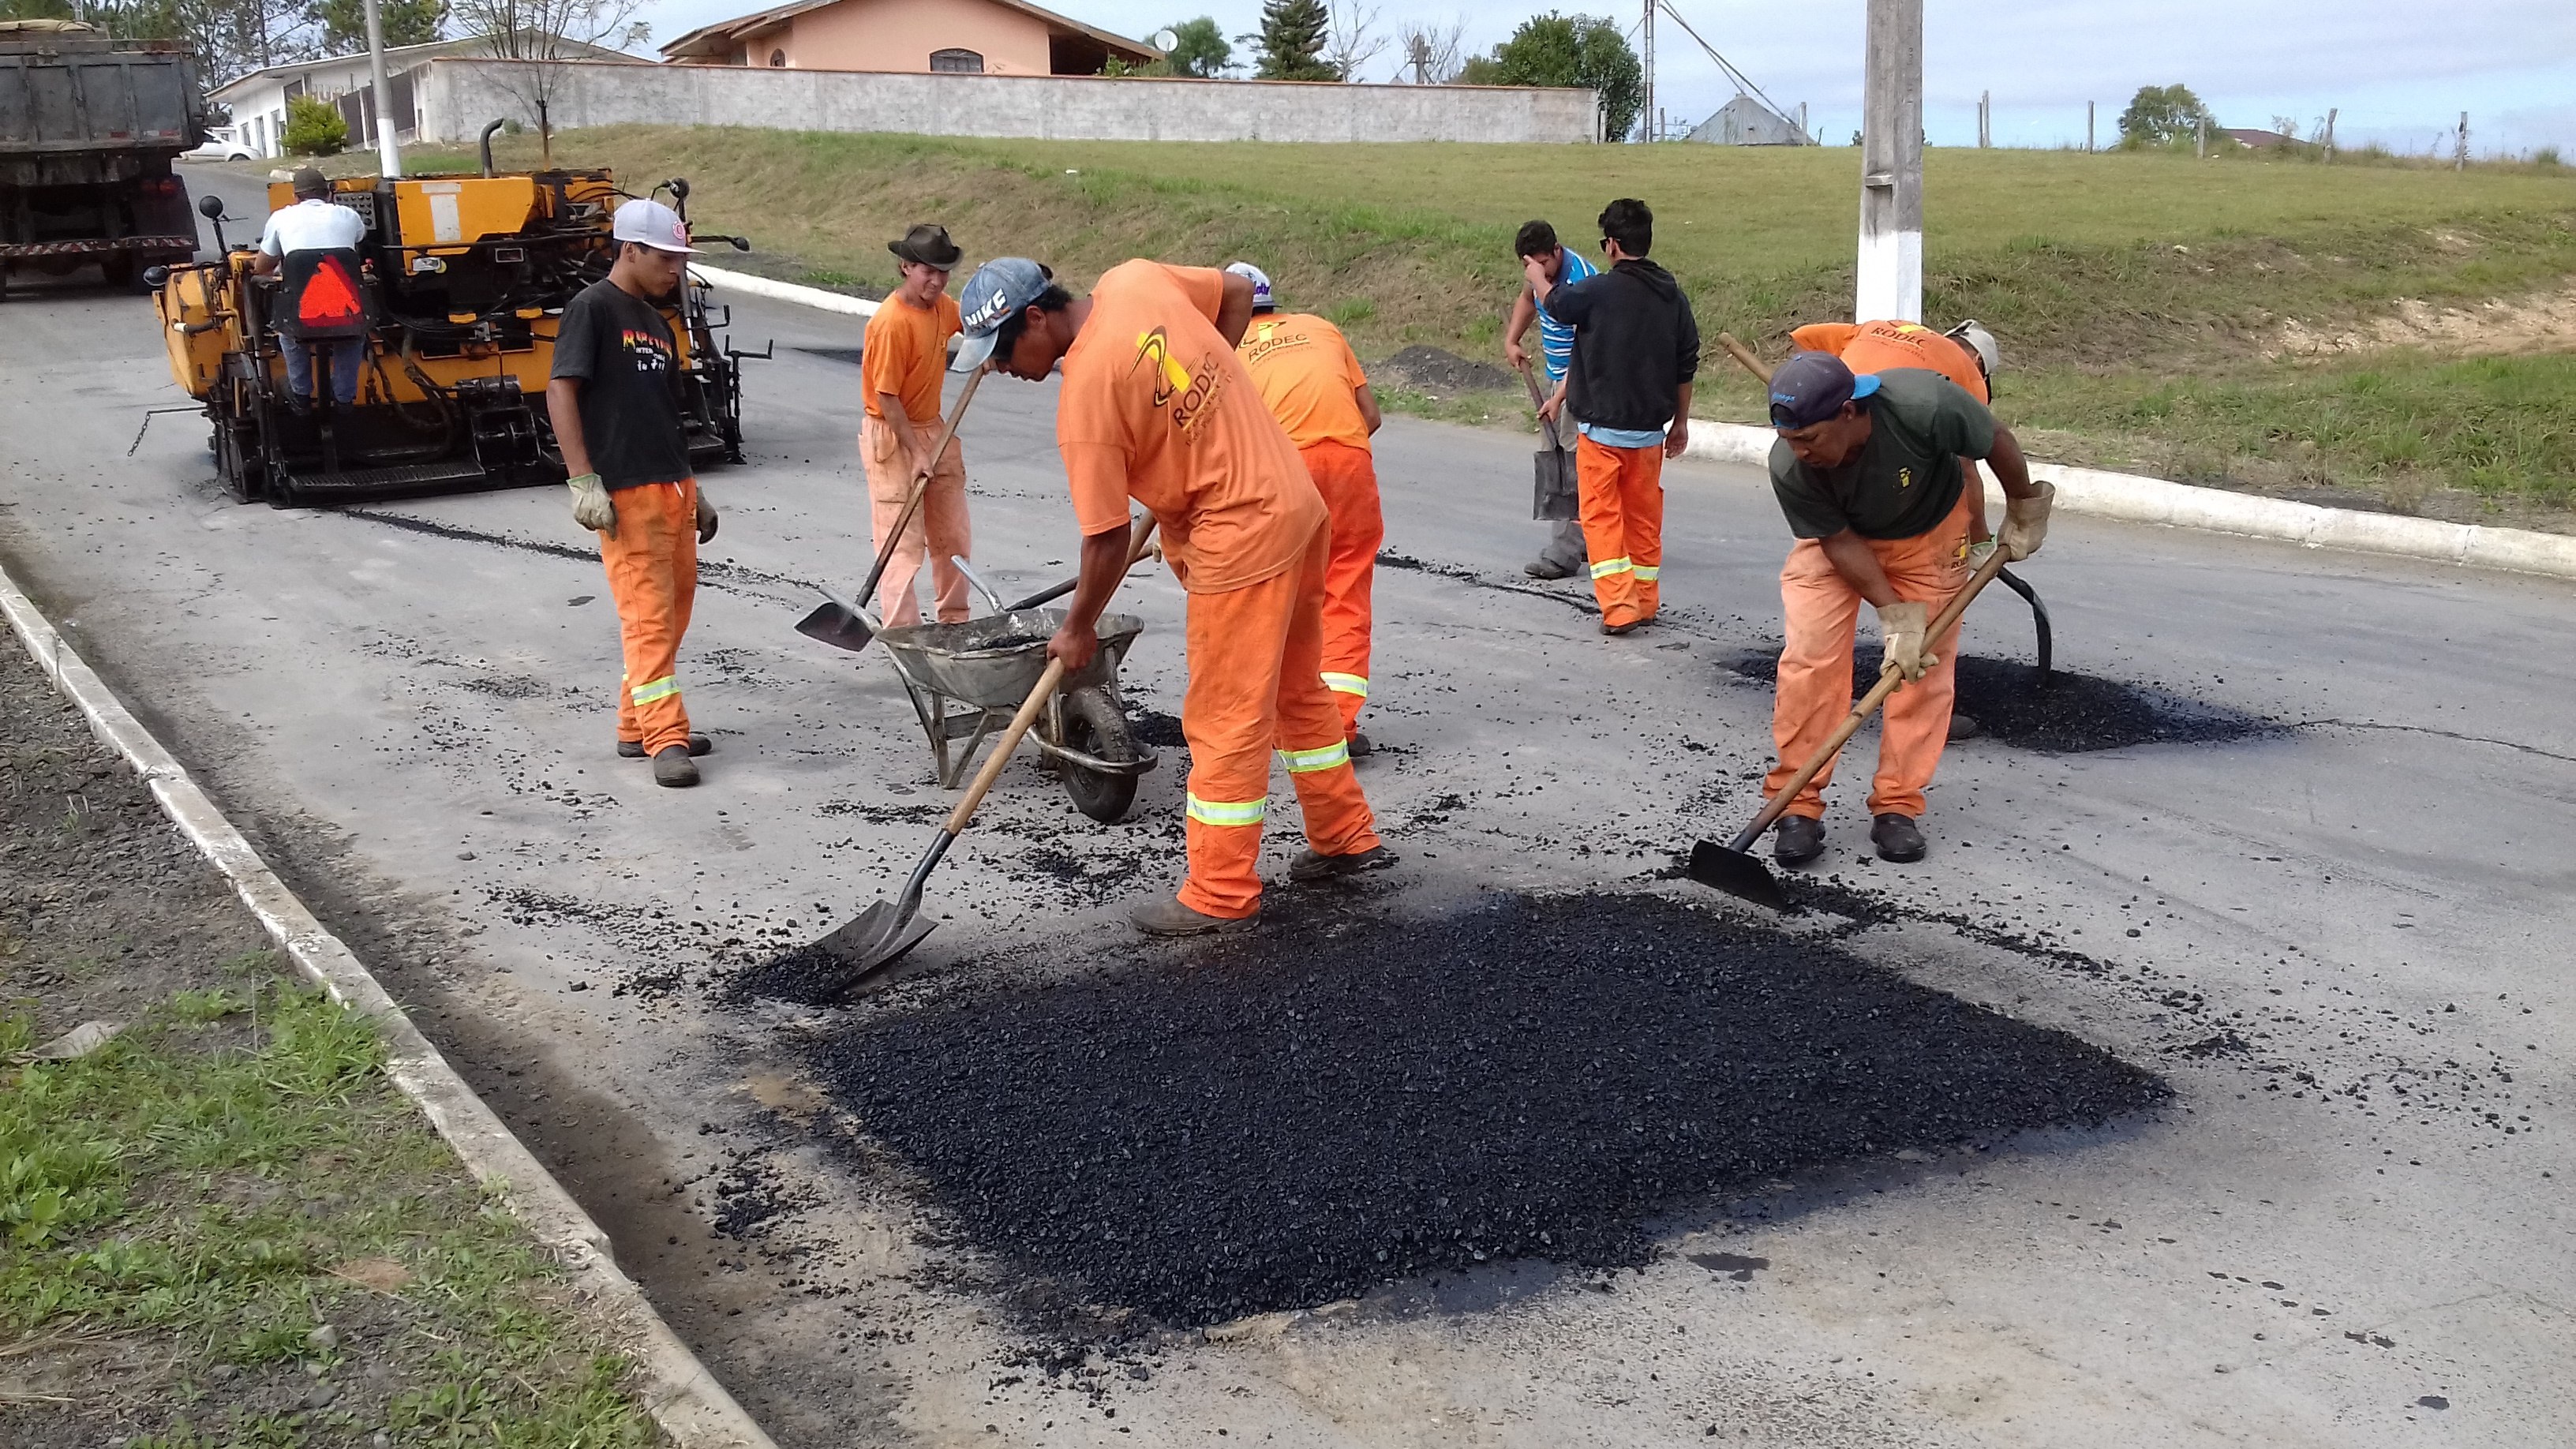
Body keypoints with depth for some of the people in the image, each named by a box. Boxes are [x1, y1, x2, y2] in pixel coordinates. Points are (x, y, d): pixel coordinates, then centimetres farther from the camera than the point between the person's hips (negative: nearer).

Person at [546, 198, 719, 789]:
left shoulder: (656, 322, 18)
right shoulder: (592, 308, -7)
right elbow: (560, 391, -13)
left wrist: (693, 491, 23)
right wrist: (583, 480, -20)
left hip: (673, 488, 8)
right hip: (625, 493, -8)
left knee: (674, 608, 12)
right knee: (648, 613, -8)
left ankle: (637, 724, 22)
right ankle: (665, 739, -6)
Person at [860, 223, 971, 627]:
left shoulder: (942, 306, 2)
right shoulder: (891, 322, -22)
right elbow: (886, 397, -20)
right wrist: (916, 451, -20)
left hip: (933, 428, 8)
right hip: (892, 437, -8)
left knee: (954, 537, 14)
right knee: (903, 544, -7)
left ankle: (955, 621, 28)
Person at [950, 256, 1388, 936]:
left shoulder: (1085, 395, -21)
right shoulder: (1133, 279, -1)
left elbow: (1108, 539, -15)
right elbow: (1236, 292, 15)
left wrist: (1079, 630, 0)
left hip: (1242, 536, -9)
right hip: (1297, 501, 9)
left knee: (1224, 719, 1)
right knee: (1296, 689, 22)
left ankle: (1221, 892, 11)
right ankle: (1347, 837, 34)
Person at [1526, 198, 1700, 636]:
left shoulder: (1599, 291, -15)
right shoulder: (1673, 295, 2)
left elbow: (1554, 303, 6)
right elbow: (1686, 366, 7)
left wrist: (1536, 275, 28)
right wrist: (1680, 422, 18)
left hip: (1601, 427, -5)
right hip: (1650, 429, 5)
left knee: (1602, 515, 2)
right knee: (1644, 514, 16)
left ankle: (1618, 606, -6)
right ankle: (1645, 600, 24)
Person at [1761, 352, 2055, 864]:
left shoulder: (1924, 405, -39)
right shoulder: (1789, 470, -34)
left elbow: (1997, 441, -19)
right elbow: (1840, 542, -22)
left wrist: (2024, 512, -3)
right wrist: (1896, 615, -25)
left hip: (1930, 535, 0)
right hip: (1836, 539, 0)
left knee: (1926, 666, -2)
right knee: (1809, 656, -13)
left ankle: (1897, 805, 9)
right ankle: (1798, 805, -4)